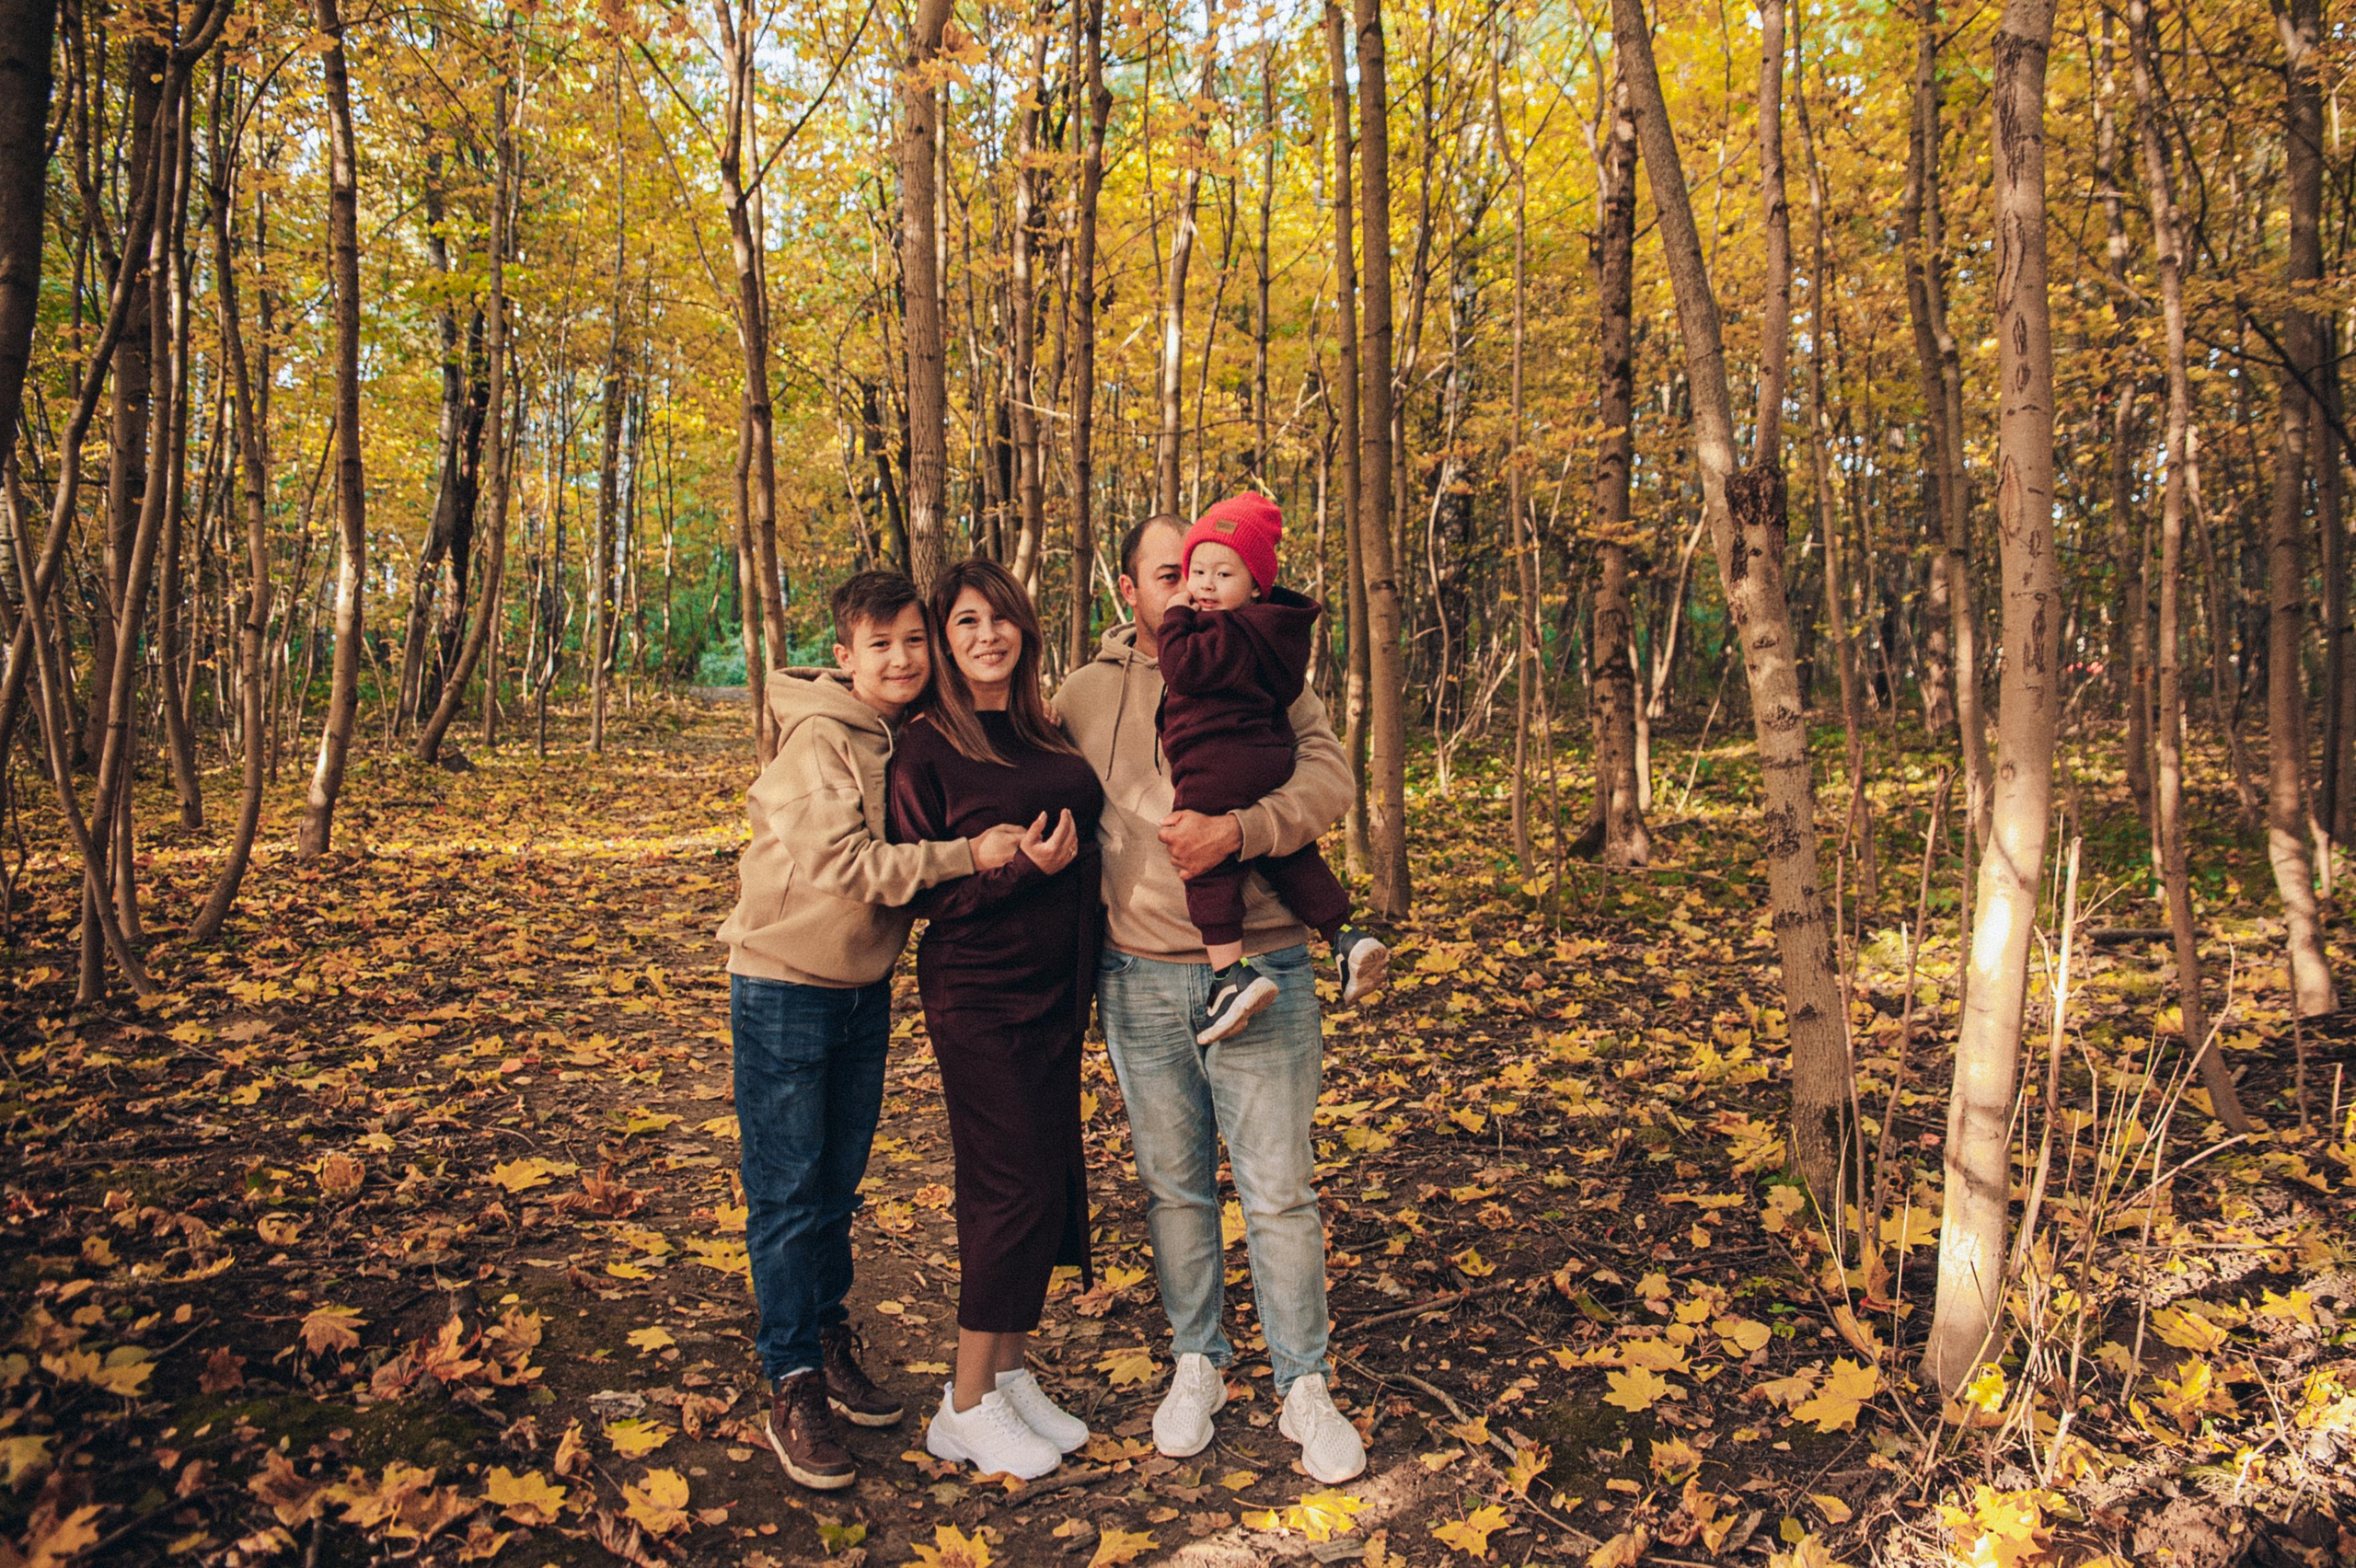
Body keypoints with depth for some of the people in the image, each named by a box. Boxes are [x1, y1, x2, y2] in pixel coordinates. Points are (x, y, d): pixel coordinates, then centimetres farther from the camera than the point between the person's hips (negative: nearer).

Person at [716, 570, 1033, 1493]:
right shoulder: (818, 739, -18)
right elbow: (843, 864, -25)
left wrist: (1014, 849, -5)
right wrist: (967, 855, -24)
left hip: (866, 990, 6)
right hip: (785, 990, -6)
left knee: (837, 1184, 17)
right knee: (788, 1193, 1)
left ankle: (830, 1344, 33)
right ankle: (793, 1390, 12)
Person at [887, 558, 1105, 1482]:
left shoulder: (1050, 736, 10)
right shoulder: (928, 749, -8)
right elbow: (916, 889, -9)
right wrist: (1020, 869, -21)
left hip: (1057, 990, 7)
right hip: (978, 996, -6)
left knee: (1052, 1180, 10)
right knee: (1013, 1186, -5)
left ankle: (1010, 1371, 25)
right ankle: (967, 1407, 10)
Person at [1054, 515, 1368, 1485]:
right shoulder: (1086, 693, 6)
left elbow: (1329, 779, -11)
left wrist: (1238, 830, -28)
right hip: (1140, 978, 2)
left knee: (1280, 1192, 5)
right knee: (1172, 1186, 14)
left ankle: (1303, 1386, 22)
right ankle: (1197, 1363, 33)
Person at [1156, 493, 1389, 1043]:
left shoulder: (1231, 634, -13)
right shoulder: (1268, 628, 17)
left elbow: (1182, 665, -23)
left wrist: (1178, 615, -9)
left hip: (1215, 767, -10)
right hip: (1270, 756, 10)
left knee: (1207, 862, -3)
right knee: (1291, 856, 20)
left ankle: (1232, 972, -8)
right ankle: (1346, 939, 15)